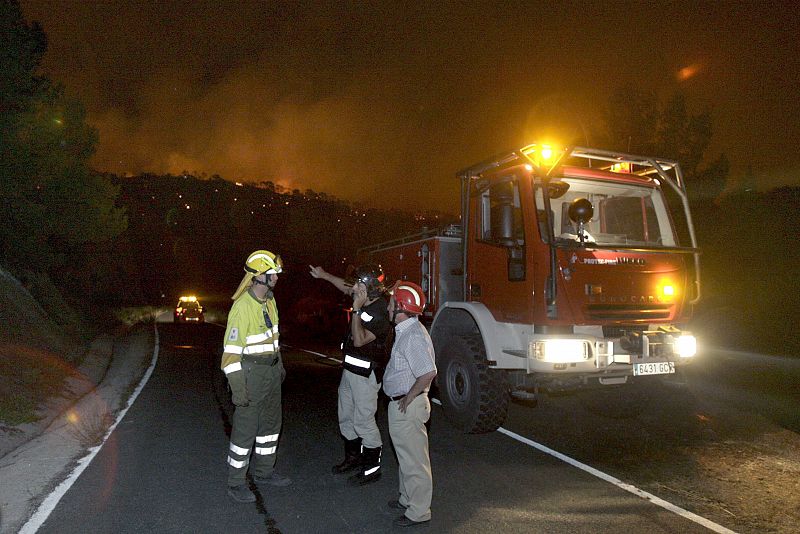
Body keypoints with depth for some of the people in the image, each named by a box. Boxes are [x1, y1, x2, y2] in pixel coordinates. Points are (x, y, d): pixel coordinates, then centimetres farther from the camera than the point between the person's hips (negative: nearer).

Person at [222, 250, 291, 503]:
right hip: (251, 374, -9)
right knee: (245, 429, 2)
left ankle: (264, 472, 35)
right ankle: (236, 483, 19)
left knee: (271, 423, 18)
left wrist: (279, 365, 21)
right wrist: (237, 388, -22)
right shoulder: (242, 307, -22)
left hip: (272, 372, 9)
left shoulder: (269, 301, 5)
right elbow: (231, 350, -21)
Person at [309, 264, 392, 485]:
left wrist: (357, 310, -27)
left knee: (363, 421, -1)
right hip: (349, 369, 9)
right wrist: (324, 275, 19)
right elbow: (346, 287, 20)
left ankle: (372, 467, 15)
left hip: (365, 374, -9)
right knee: (346, 417, 19)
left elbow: (359, 340, -28)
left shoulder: (381, 313, -24)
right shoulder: (365, 300, 0)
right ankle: (353, 458, 36)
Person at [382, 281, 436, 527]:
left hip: (408, 406, -10)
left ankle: (419, 512, 17)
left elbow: (429, 372, -32)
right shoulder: (405, 331, 8)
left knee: (414, 460, 3)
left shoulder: (414, 336, -25)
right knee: (406, 456, 23)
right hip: (399, 404, 10)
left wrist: (409, 397, -21)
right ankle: (408, 499, 40)